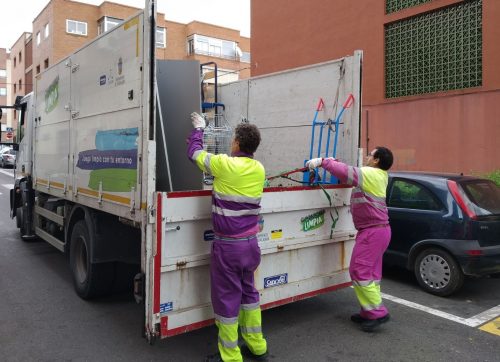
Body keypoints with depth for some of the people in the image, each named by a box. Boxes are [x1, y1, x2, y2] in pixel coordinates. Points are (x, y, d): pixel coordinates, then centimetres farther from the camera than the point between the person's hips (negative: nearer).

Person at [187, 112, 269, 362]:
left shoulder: (224, 165, -15)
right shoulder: (259, 169, 3)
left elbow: (194, 152, 1)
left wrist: (198, 128, 18)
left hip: (228, 246, -6)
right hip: (250, 243, 7)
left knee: (226, 299, 6)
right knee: (248, 292, 20)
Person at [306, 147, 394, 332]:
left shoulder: (370, 174, -15)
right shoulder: (378, 175, 13)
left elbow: (345, 172, -25)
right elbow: (350, 174, 21)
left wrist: (322, 162, -15)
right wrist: (332, 162, 12)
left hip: (373, 231, -10)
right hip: (377, 230, 10)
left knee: (359, 272, -6)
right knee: (370, 273, 15)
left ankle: (377, 312, 0)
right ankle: (370, 311, 24)